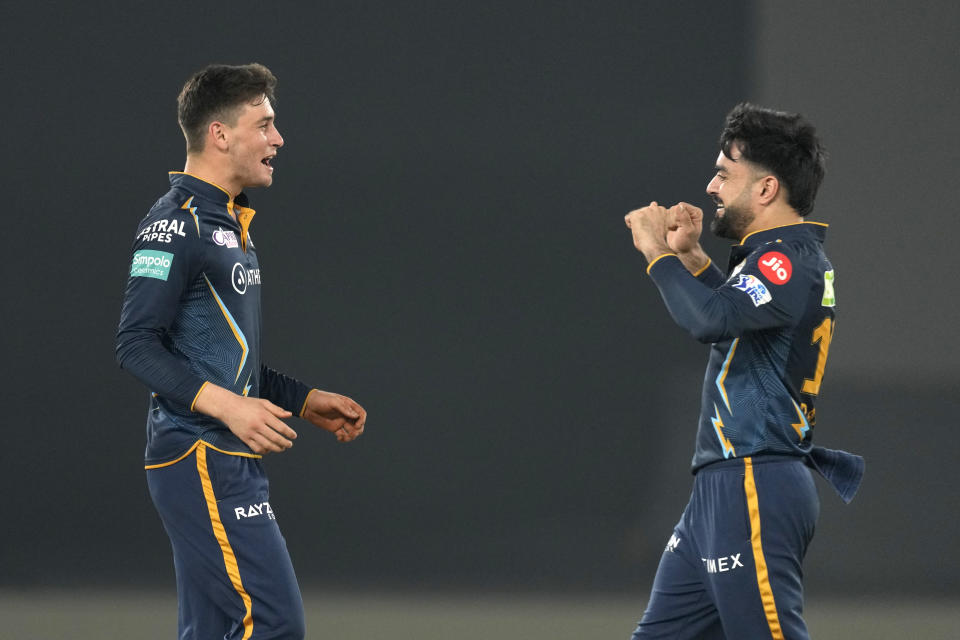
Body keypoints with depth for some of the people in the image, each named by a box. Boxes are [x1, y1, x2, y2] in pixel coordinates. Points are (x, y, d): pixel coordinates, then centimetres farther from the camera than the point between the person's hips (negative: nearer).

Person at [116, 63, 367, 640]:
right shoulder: (176, 224, -12)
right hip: (198, 459, -10)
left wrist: (305, 401, 22)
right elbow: (137, 345, -18)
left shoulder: (231, 224, 20)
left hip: (233, 461, 10)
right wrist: (227, 404, -25)